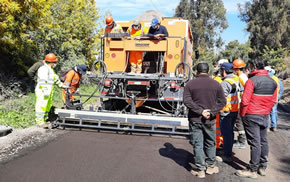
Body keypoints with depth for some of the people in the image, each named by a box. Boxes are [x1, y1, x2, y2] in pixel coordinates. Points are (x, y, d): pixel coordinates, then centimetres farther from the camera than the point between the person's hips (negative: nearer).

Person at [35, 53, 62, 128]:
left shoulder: (50, 69, 17)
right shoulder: (44, 69, -16)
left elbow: (55, 78, 29)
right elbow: (42, 81, -23)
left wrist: (61, 85, 35)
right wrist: (45, 91, -28)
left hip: (49, 91, 11)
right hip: (42, 91, -11)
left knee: (48, 106, 15)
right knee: (41, 106, -8)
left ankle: (44, 120, 24)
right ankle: (40, 121, -3)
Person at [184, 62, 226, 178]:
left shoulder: (190, 84, -4)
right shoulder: (216, 84, 1)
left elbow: (186, 100, -13)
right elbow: (222, 101, -3)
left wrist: (200, 111, -14)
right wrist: (212, 112, -10)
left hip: (195, 119, -1)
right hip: (210, 120, 2)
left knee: (197, 144, 6)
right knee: (210, 143, 18)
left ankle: (200, 170, 11)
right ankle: (210, 166, 29)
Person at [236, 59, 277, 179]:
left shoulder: (252, 81, -15)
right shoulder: (272, 82, 7)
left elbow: (245, 101, -18)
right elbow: (273, 101, 12)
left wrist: (242, 114, -5)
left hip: (251, 116, -7)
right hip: (265, 116, 7)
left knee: (254, 143, -3)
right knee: (263, 141, 14)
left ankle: (253, 170, 6)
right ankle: (263, 167, 25)